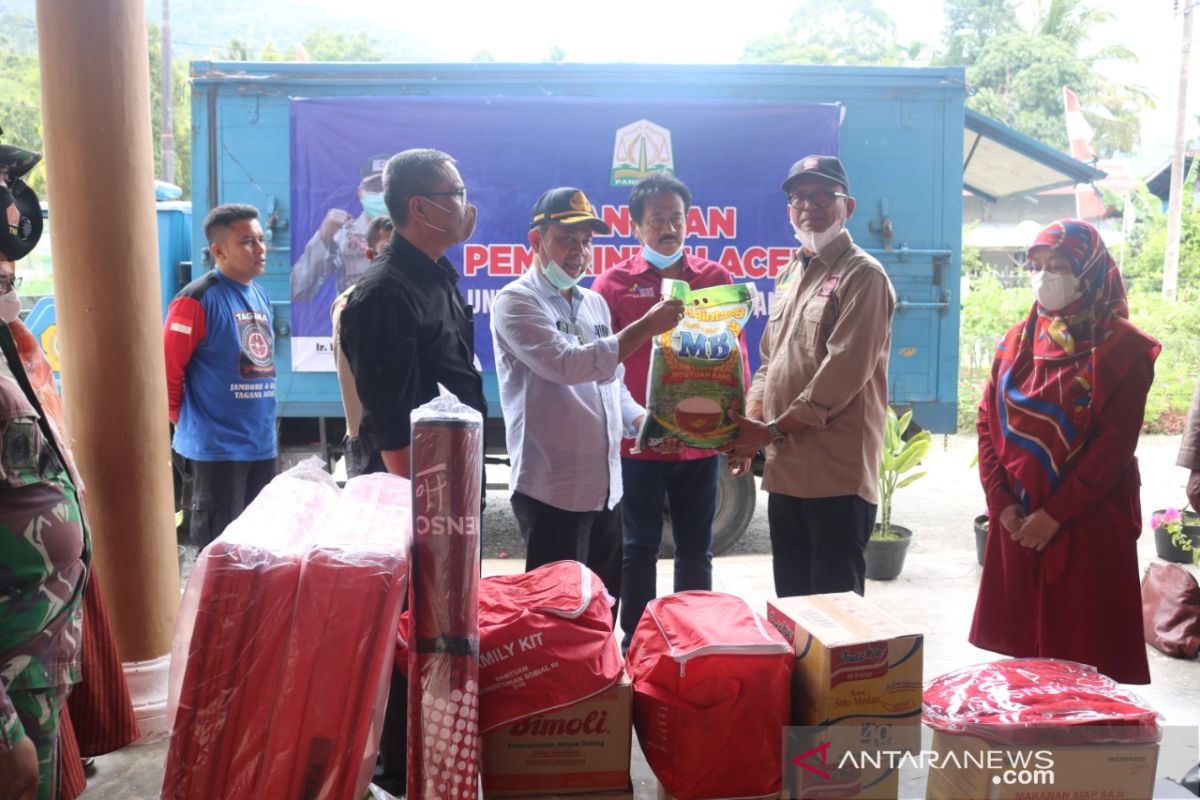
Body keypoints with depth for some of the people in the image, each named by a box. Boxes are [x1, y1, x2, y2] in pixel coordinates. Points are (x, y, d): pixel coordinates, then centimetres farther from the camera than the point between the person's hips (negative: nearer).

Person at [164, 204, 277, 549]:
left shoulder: (261, 296, 12)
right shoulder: (197, 299, -13)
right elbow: (166, 372, -13)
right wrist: (189, 423, -1)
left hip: (262, 444, 8)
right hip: (216, 448, -8)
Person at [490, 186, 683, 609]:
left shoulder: (595, 304, 14)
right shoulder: (516, 302, -8)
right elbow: (568, 365, -23)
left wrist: (641, 420, 1)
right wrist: (644, 328, -22)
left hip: (606, 486, 7)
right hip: (552, 491, -7)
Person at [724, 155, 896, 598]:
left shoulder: (862, 275, -8)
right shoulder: (789, 275, 17)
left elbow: (843, 373, -17)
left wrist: (774, 429, -13)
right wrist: (751, 422, 4)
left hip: (837, 475, -8)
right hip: (785, 470, 8)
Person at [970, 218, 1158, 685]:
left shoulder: (1121, 345, -5)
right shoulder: (1017, 340, 10)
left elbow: (1116, 441, -11)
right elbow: (988, 423, 6)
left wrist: (1055, 514, -14)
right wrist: (1002, 504, -5)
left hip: (1089, 523, -4)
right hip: (1018, 523, 5)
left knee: (1086, 656, 1)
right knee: (1021, 646, 10)